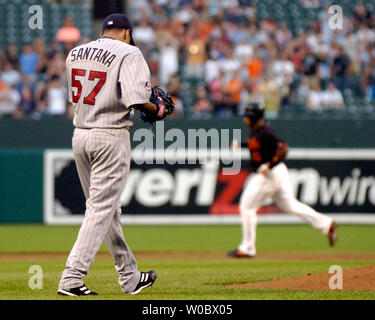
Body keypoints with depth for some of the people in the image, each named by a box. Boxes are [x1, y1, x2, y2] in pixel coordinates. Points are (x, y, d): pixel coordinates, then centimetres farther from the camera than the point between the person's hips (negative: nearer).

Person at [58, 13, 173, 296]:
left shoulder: (75, 53, 12)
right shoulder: (129, 54, -9)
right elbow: (136, 100, -20)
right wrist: (157, 111, -2)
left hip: (80, 135, 7)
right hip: (111, 137, -7)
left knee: (105, 207, 15)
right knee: (102, 209, -4)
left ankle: (130, 277, 25)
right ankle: (72, 278, -12)